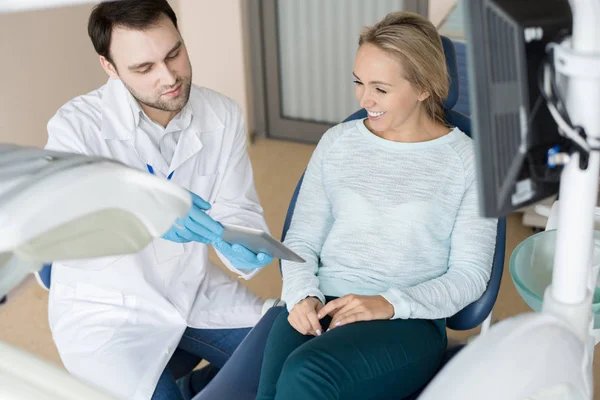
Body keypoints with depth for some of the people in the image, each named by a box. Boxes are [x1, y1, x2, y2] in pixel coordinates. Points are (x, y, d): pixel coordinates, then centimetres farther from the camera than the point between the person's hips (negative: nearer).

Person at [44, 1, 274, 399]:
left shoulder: (223, 115, -8)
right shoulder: (77, 126, -21)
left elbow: (236, 209, -7)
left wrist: (243, 246, -32)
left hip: (197, 292, 4)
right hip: (107, 310, -4)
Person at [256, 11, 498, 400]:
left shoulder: (466, 160, 3)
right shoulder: (337, 142, 12)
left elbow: (470, 274, 0)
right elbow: (302, 240, 12)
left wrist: (391, 304, -15)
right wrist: (303, 295, -8)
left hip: (409, 321, -2)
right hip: (319, 306, 3)